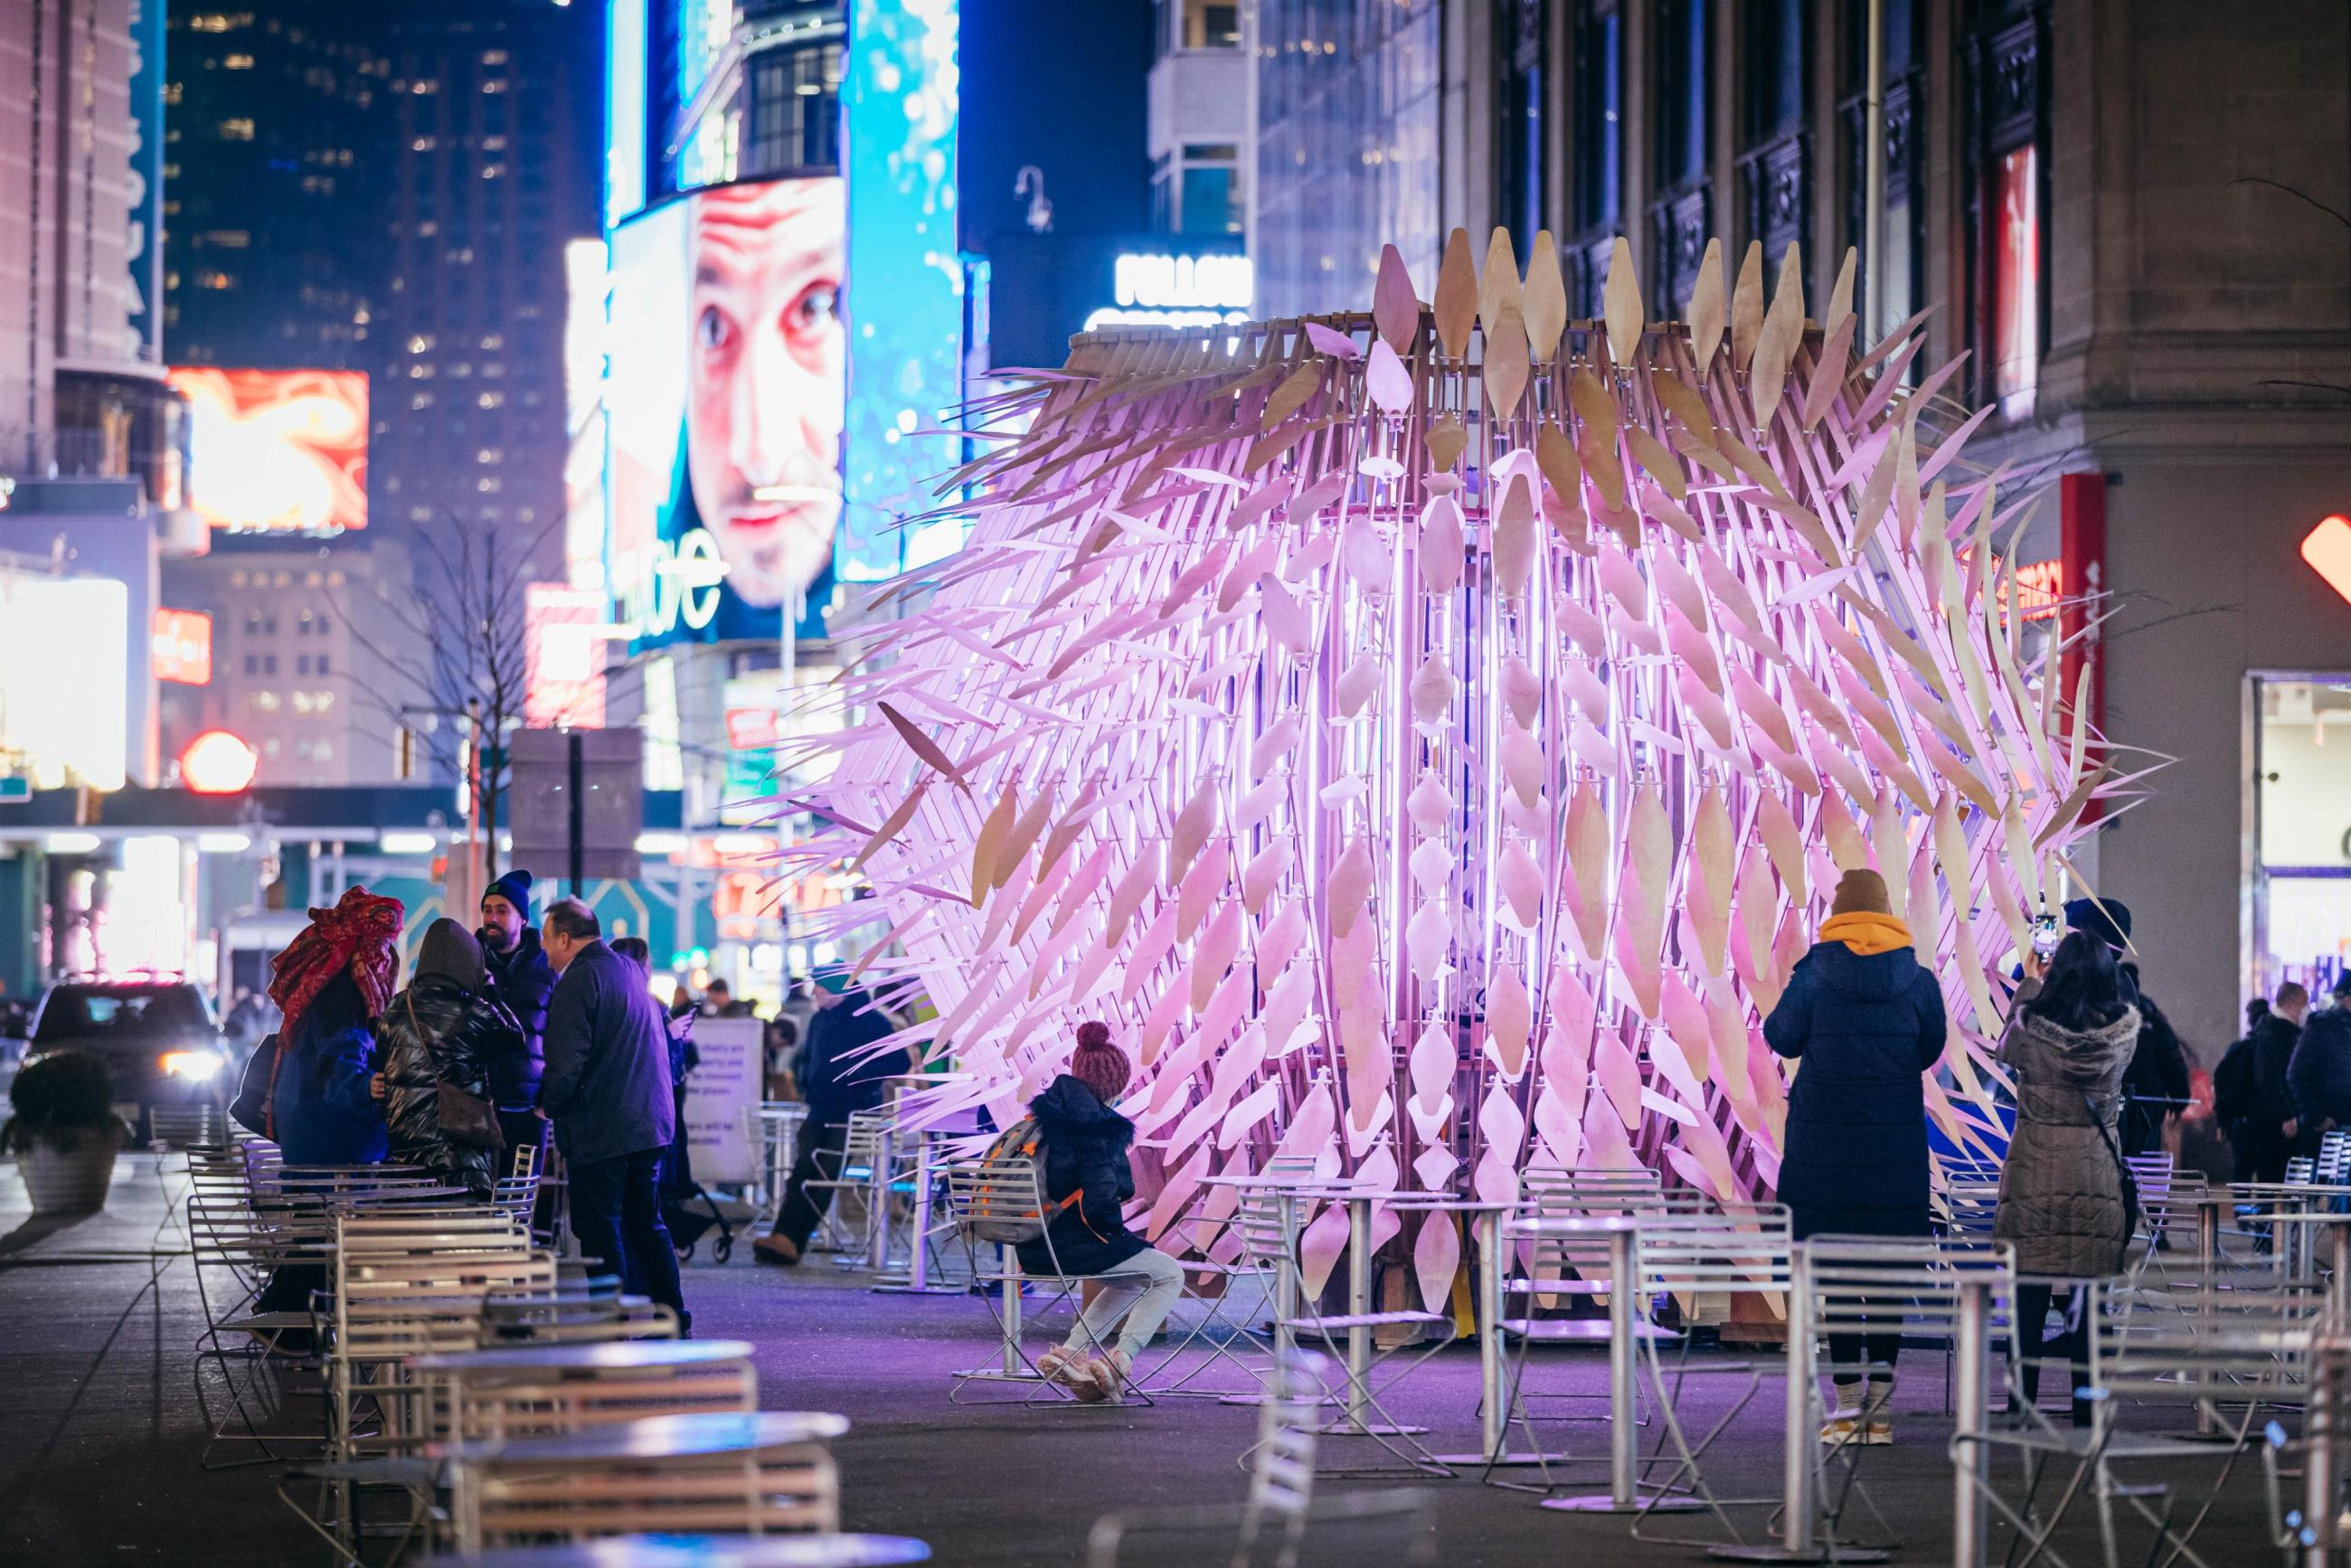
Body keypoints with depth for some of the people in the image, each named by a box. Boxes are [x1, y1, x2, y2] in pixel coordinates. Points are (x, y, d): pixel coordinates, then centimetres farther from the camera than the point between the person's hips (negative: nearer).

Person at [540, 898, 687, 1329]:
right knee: (647, 1224, 16)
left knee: (601, 1233, -3)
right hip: (651, 1122, 9)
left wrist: (549, 1104, -2)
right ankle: (671, 1318, 17)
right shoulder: (630, 971, 15)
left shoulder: (579, 979, -12)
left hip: (600, 1131, -9)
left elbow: (567, 1060, -18)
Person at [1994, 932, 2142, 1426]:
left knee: (2029, 1298, 4)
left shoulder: (2032, 1023, -11)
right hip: (2099, 1180, 2)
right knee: (2089, 1300, 6)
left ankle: (2022, 1411, 5)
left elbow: (2007, 1048, 12)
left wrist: (2030, 982, 23)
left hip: (2034, 1177, -2)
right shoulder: (2126, 1029, -5)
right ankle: (2086, 1415, 8)